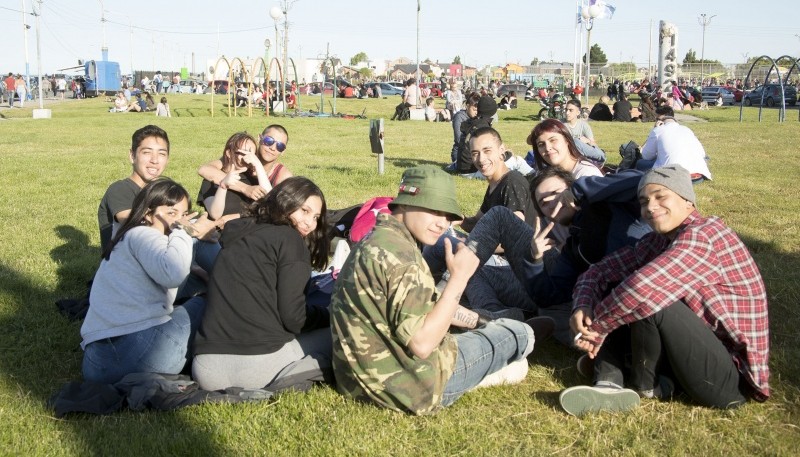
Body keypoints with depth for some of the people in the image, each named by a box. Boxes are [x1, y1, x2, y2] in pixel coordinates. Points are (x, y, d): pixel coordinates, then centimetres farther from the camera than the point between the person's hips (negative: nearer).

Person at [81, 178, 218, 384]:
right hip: (136, 350, -8)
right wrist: (183, 232, -9)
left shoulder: (129, 239, 28)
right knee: (205, 304, 10)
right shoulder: (142, 234, -4)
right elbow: (174, 274, -24)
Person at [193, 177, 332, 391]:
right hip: (258, 363, -6)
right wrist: (331, 318, 14)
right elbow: (292, 316, -7)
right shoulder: (289, 239, 0)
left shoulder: (237, 234, 21)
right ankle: (273, 381, -10)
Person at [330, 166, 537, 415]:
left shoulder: (375, 241, 8)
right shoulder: (399, 256, -25)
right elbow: (422, 343, -27)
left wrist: (478, 321, 18)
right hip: (407, 385, -10)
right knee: (519, 333, 6)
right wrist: (459, 278, -22)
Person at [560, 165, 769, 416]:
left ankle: (645, 384, -3)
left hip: (731, 378, -8)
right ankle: (609, 384, -14)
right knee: (611, 289, 2)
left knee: (649, 298, -27)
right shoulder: (657, 241, 5)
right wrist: (583, 308, -16)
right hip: (703, 352, 9)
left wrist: (597, 326, -20)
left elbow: (643, 288, -34)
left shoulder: (703, 235, -20)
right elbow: (601, 271, 5)